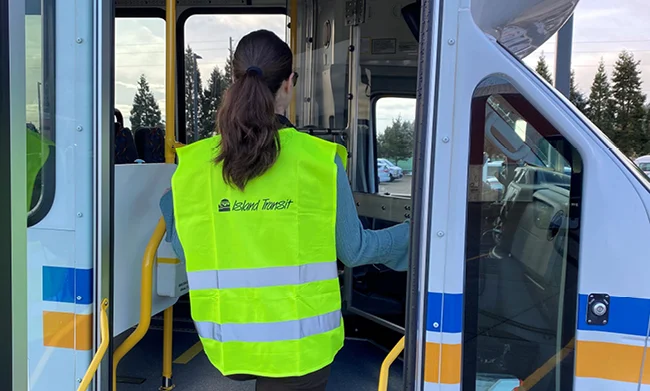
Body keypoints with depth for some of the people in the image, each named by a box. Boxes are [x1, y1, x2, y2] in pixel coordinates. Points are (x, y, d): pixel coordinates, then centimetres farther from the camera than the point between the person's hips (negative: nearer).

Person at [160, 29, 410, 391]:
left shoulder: (193, 164, -7)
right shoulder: (320, 159, -12)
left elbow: (185, 250, 2)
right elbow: (353, 249, -4)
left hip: (227, 343, 2)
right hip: (299, 346, -1)